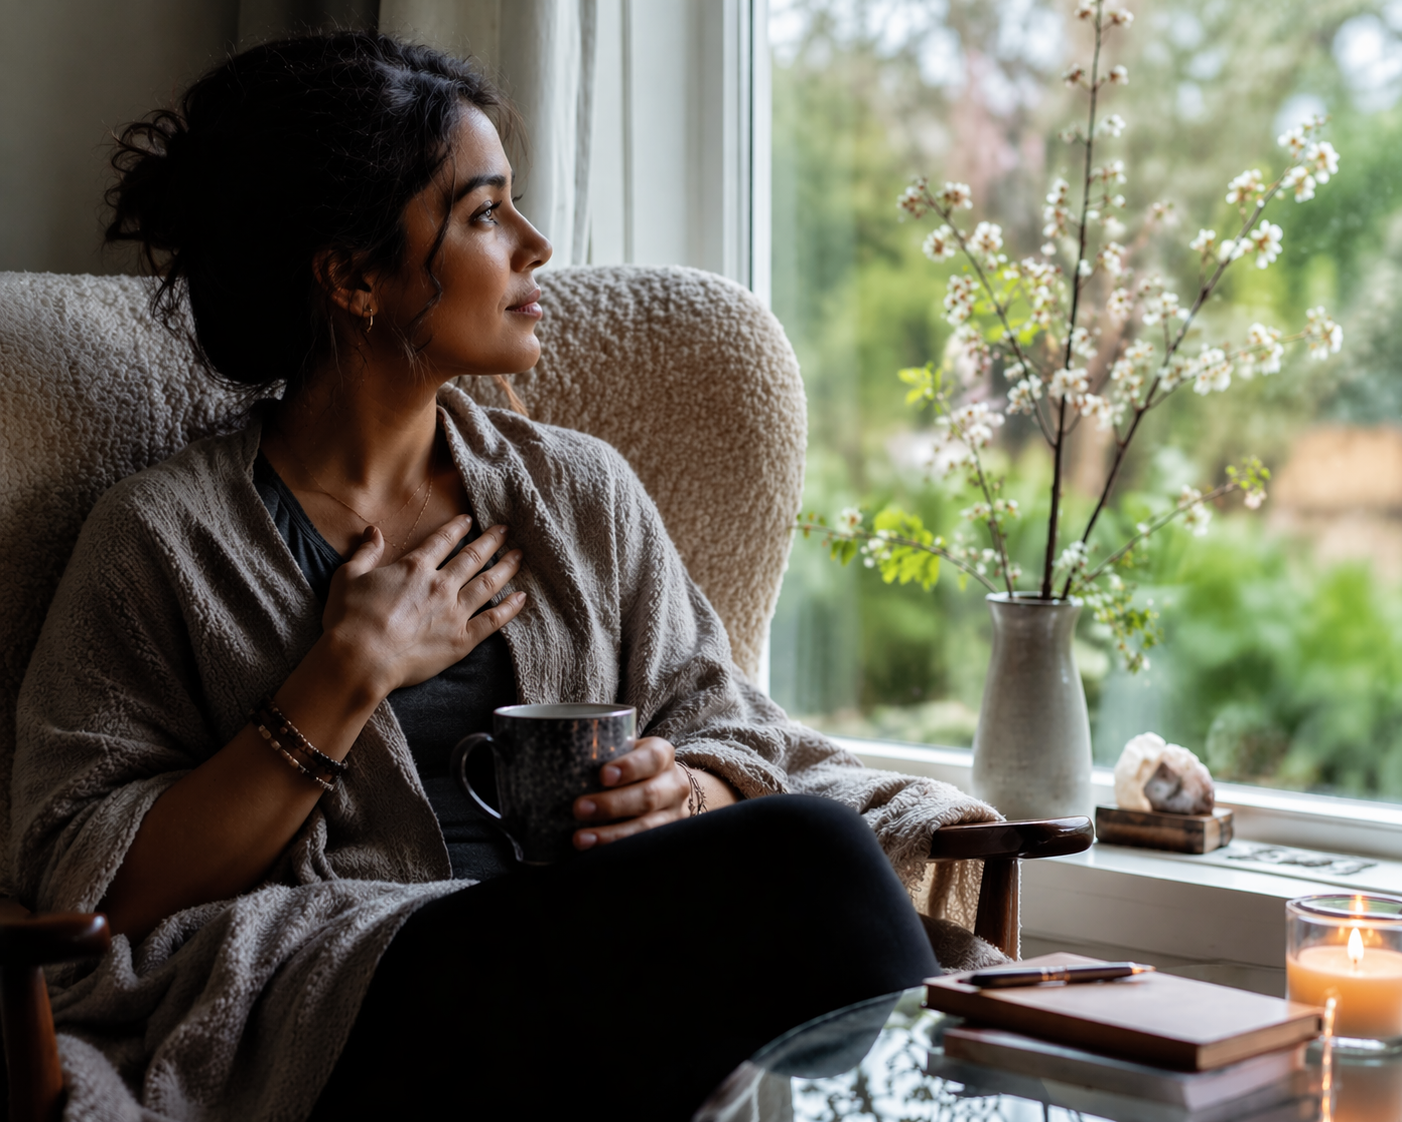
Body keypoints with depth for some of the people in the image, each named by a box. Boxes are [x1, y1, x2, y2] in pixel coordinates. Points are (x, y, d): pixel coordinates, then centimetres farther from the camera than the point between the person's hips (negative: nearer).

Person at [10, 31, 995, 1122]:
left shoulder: (582, 489, 18)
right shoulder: (165, 538, 4)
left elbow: (728, 731, 18)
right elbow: (90, 891, -3)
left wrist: (683, 794, -8)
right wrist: (350, 677, -9)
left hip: (610, 964, 5)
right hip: (355, 1014, -4)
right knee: (804, 852, -30)